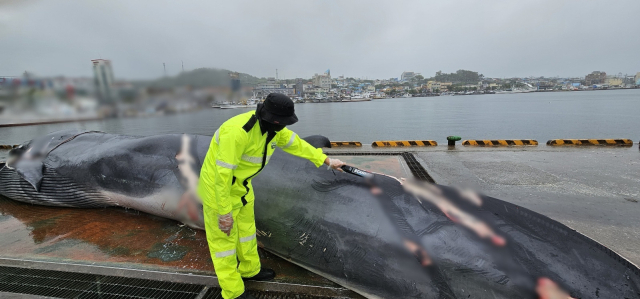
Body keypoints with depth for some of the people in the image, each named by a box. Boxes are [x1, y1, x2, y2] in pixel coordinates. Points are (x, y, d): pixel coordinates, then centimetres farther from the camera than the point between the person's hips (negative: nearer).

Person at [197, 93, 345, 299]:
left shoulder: (273, 128, -8)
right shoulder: (238, 131, -35)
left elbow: (297, 144, 4)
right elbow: (223, 173, -31)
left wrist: (327, 161, 10)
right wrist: (224, 212, -23)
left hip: (241, 185, 8)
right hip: (219, 188, -8)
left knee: (246, 228, 23)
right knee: (224, 238, 8)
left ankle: (250, 269, 46)